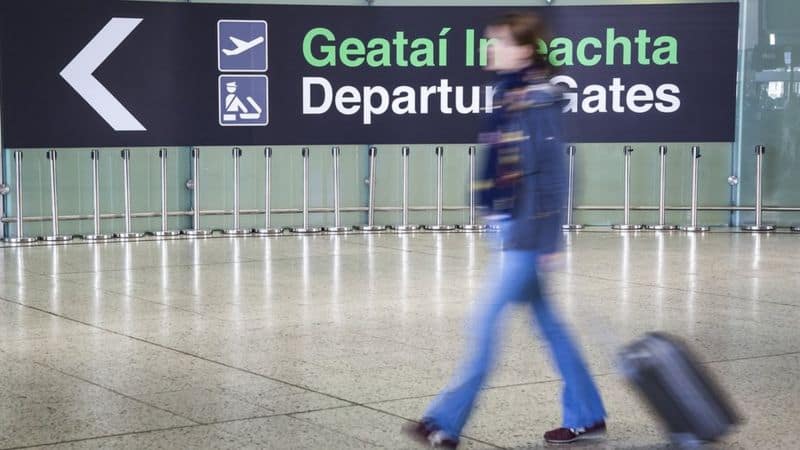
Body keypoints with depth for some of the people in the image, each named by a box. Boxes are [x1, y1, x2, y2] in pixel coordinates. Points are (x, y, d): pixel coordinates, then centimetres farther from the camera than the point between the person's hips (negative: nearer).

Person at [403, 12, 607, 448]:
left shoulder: (539, 97, -14)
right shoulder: (508, 92, 12)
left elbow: (550, 172, -17)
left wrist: (546, 239, -18)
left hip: (528, 230, -9)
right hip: (511, 226, 9)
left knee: (486, 319, -7)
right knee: (546, 319, 14)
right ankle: (585, 415, 25)